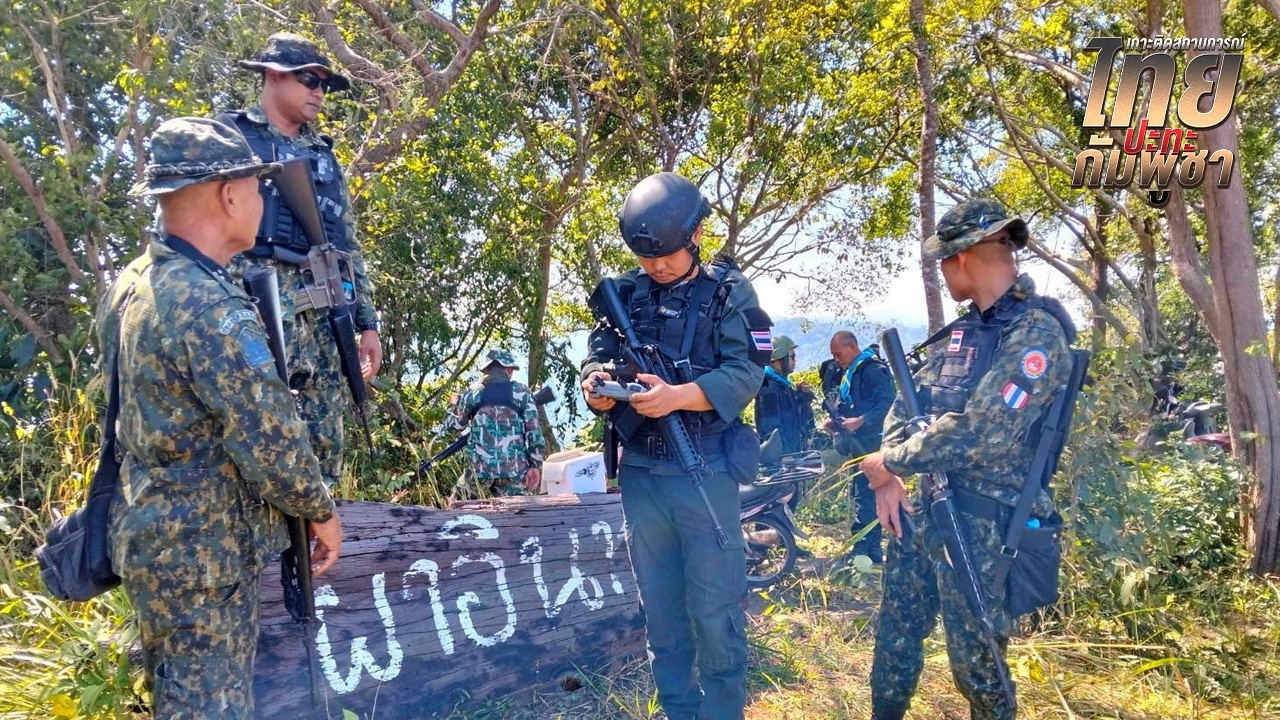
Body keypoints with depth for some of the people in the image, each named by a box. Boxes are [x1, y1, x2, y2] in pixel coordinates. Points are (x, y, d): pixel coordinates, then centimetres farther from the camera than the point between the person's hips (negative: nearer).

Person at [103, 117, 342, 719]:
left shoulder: (128, 285, 5)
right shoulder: (212, 307, -24)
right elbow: (271, 440, -23)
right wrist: (322, 512, -8)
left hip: (149, 536, 9)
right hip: (202, 552, -9)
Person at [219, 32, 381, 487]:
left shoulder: (324, 157, 23)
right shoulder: (230, 136, 7)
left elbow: (350, 247, 22)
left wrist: (367, 322, 15)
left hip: (328, 316, 6)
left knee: (325, 442, 6)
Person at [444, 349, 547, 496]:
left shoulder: (472, 392, 5)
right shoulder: (522, 392, 4)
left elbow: (454, 424, 16)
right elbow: (534, 430, -2)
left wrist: (454, 404, 35)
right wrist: (536, 465, 1)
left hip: (480, 467, 1)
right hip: (514, 469, -1)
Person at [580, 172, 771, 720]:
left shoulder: (729, 292, -1)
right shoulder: (624, 294, 8)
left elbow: (745, 375, -10)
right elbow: (598, 357, 5)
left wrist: (678, 396, -26)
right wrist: (596, 387, -19)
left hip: (706, 469, -3)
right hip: (640, 471, 4)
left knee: (715, 611, 2)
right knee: (661, 611, 14)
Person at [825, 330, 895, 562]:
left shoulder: (872, 370, -12)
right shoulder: (850, 373, 18)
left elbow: (888, 403, -22)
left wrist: (860, 421, -27)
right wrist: (835, 420, 8)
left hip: (870, 444, -10)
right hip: (858, 444, 10)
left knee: (864, 495, -11)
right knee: (857, 493, 13)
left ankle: (866, 550, -9)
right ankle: (871, 549, 21)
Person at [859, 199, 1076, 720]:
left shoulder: (1037, 332, -17)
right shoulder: (964, 329, 11)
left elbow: (978, 435, -25)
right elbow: (908, 402, 11)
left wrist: (889, 463, -14)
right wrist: (890, 477, -5)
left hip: (981, 526, -8)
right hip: (921, 507, 8)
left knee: (974, 661, 6)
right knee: (894, 639, 18)